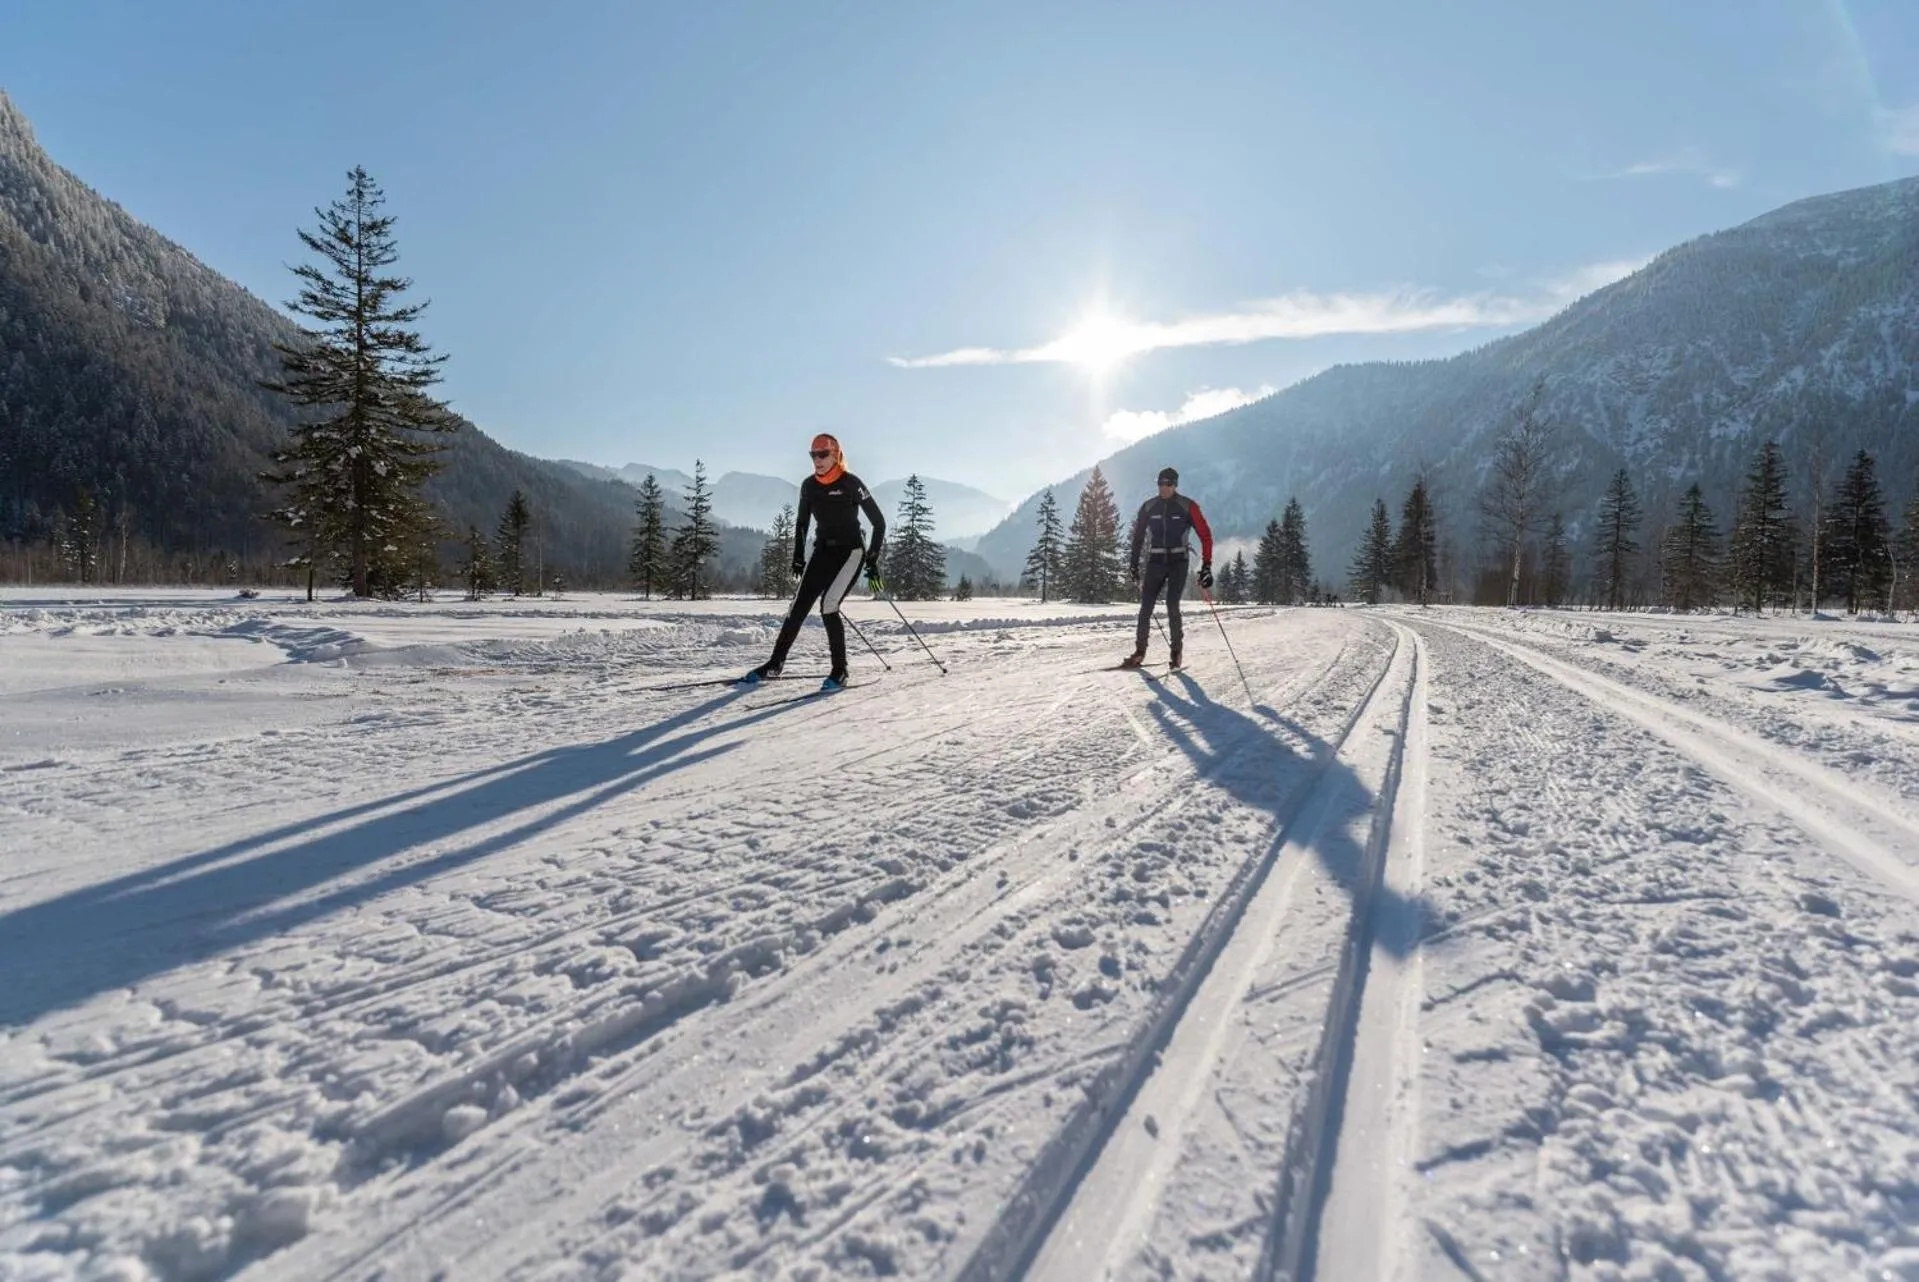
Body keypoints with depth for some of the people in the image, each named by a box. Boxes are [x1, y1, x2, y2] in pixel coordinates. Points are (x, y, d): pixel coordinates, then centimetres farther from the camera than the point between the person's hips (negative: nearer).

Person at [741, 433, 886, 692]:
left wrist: (873, 559, -10)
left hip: (851, 550, -5)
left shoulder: (850, 483, -11)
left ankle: (840, 672, -10)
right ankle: (775, 664, 7)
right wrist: (798, 558, 10)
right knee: (799, 606, -4)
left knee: (828, 606, -21)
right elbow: (801, 523, 18)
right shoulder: (809, 486, 4)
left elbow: (879, 521, -7)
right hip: (823, 550, 5)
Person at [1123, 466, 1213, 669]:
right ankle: (1139, 651, 5)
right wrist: (1134, 566, 10)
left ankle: (1176, 651, 1)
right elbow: (1138, 538, 11)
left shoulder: (1188, 507, -5)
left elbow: (1205, 535, -4)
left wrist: (1206, 566, -10)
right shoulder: (1148, 507, 4)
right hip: (1155, 562, 3)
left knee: (1172, 606, -13)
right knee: (1146, 606, -3)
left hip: (1178, 562, -3)